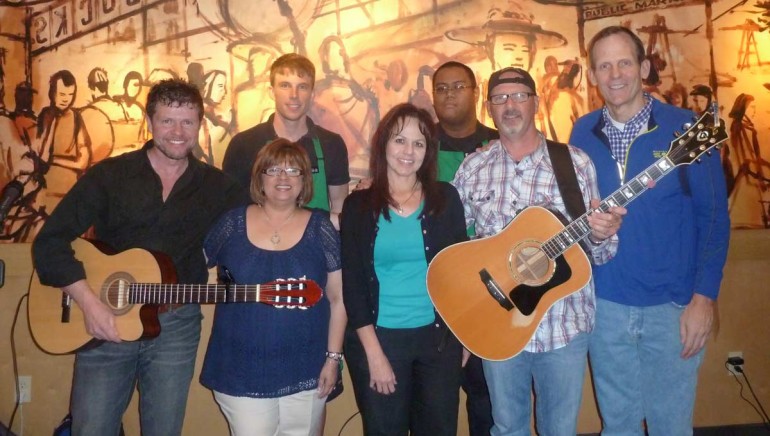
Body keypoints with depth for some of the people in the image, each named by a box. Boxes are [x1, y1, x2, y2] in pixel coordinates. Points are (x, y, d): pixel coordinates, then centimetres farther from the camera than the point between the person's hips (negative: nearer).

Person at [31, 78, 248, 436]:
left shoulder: (216, 186, 2)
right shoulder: (108, 175, -3)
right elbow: (50, 241, -7)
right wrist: (89, 302, -17)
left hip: (176, 325, 2)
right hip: (106, 320, -1)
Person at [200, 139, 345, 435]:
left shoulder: (320, 228, -2)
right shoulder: (233, 223, 0)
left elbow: (338, 298, -1)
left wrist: (333, 357, -3)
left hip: (305, 372, 0)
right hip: (240, 372, 0)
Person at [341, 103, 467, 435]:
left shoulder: (446, 198, 1)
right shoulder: (358, 205, -3)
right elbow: (352, 285, -5)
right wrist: (374, 353, -10)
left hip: (439, 336, 2)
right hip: (378, 338, -1)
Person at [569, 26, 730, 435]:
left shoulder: (686, 127, -7)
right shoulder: (583, 133, 2)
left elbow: (713, 216, -6)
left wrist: (704, 296, -10)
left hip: (672, 304, -2)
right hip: (604, 304, 3)